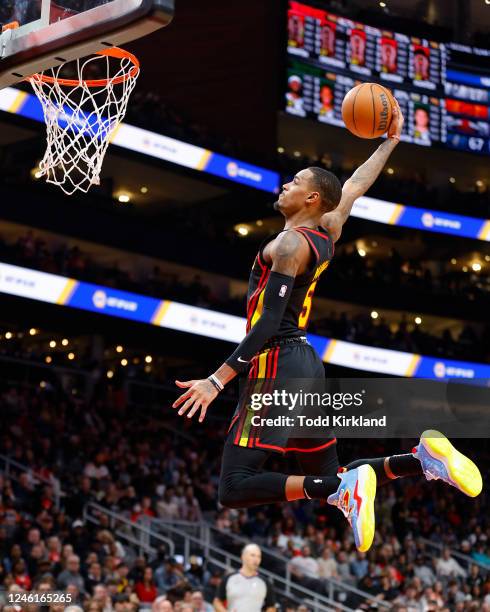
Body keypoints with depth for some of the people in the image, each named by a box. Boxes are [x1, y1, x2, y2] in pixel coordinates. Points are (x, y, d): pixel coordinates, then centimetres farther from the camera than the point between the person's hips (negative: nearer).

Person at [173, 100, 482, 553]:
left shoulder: (289, 244, -12)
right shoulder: (327, 232, 11)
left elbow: (268, 324, -20)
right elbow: (355, 186, 28)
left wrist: (217, 381, -22)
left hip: (276, 366, -9)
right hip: (307, 364, 9)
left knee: (236, 488, -14)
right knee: (329, 477, 19)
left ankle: (343, 488, -26)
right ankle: (424, 459, 3)